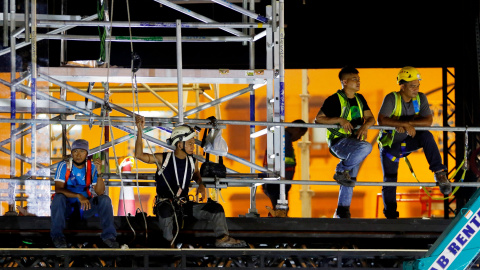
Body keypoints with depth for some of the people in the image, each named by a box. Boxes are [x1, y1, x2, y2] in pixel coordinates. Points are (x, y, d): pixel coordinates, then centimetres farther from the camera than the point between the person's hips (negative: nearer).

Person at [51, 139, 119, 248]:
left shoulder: (92, 167, -3)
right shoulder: (64, 166, -10)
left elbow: (100, 192, -12)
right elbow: (58, 189, -22)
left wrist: (99, 173, -27)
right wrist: (78, 196, -35)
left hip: (85, 208, 2)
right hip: (67, 206, -2)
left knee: (105, 199, -21)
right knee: (59, 197, -34)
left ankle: (108, 235, -17)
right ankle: (57, 235, -26)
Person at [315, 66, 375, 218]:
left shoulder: (360, 99, 13)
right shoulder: (334, 100, -7)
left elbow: (371, 118, 12)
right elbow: (318, 120, -9)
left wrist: (365, 126, -12)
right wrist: (340, 120, -20)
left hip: (354, 142, 7)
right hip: (339, 142, -7)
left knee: (349, 180, 7)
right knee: (366, 147, -33)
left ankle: (342, 212, 14)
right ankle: (341, 170, -15)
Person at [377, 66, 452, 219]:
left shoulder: (420, 98, -8)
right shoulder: (392, 99, -21)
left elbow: (428, 121, -18)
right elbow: (381, 120, -33)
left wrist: (407, 123, -31)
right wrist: (406, 124, -41)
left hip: (408, 142, 3)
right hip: (389, 146, -3)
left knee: (426, 136, -27)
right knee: (389, 181, -2)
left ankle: (440, 174, -29)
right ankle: (390, 216, 16)